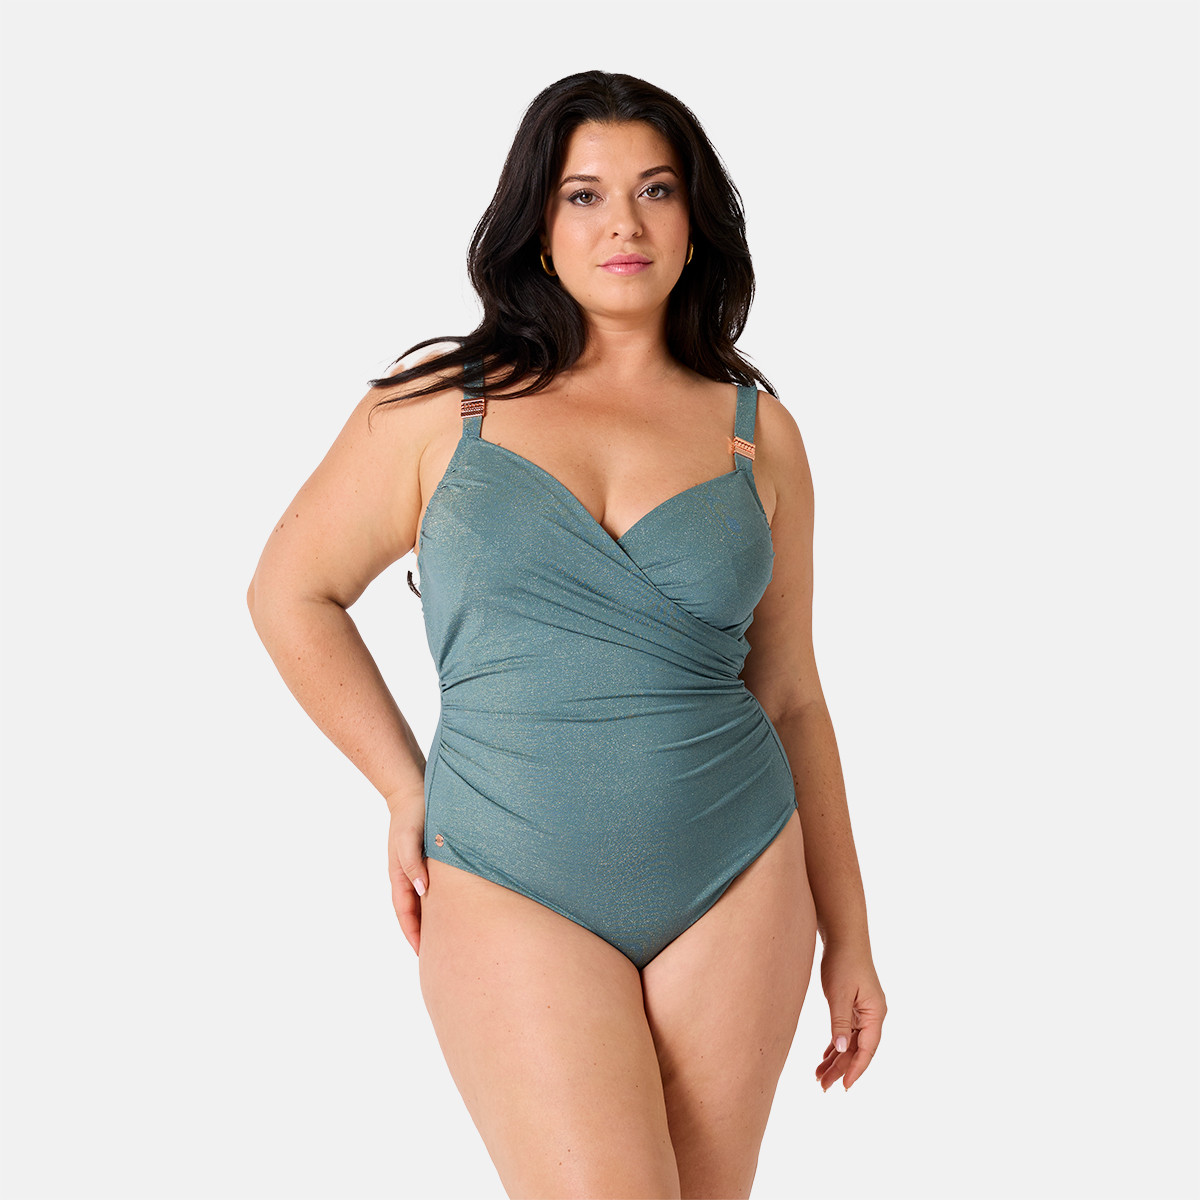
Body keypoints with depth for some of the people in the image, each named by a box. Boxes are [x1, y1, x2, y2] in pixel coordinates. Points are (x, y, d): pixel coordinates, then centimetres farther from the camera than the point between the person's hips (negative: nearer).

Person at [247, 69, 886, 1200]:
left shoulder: (756, 430, 6)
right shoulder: (442, 404, 1)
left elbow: (791, 695, 11)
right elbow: (292, 594, 11)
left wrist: (848, 935, 13)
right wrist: (406, 790, 4)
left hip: (738, 891, 2)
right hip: (513, 893, -2)